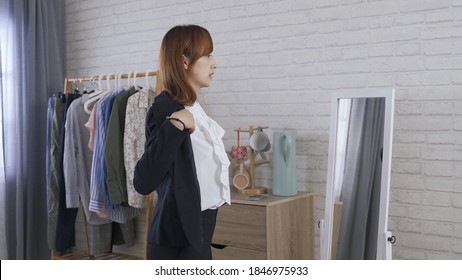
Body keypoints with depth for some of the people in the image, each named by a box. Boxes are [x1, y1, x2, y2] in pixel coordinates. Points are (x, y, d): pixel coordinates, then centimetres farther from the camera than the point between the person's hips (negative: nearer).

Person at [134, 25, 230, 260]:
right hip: (179, 235, -10)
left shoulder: (192, 107, 11)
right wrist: (174, 127, -34)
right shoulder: (166, 108, -18)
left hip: (196, 227, 10)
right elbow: (143, 182, -30)